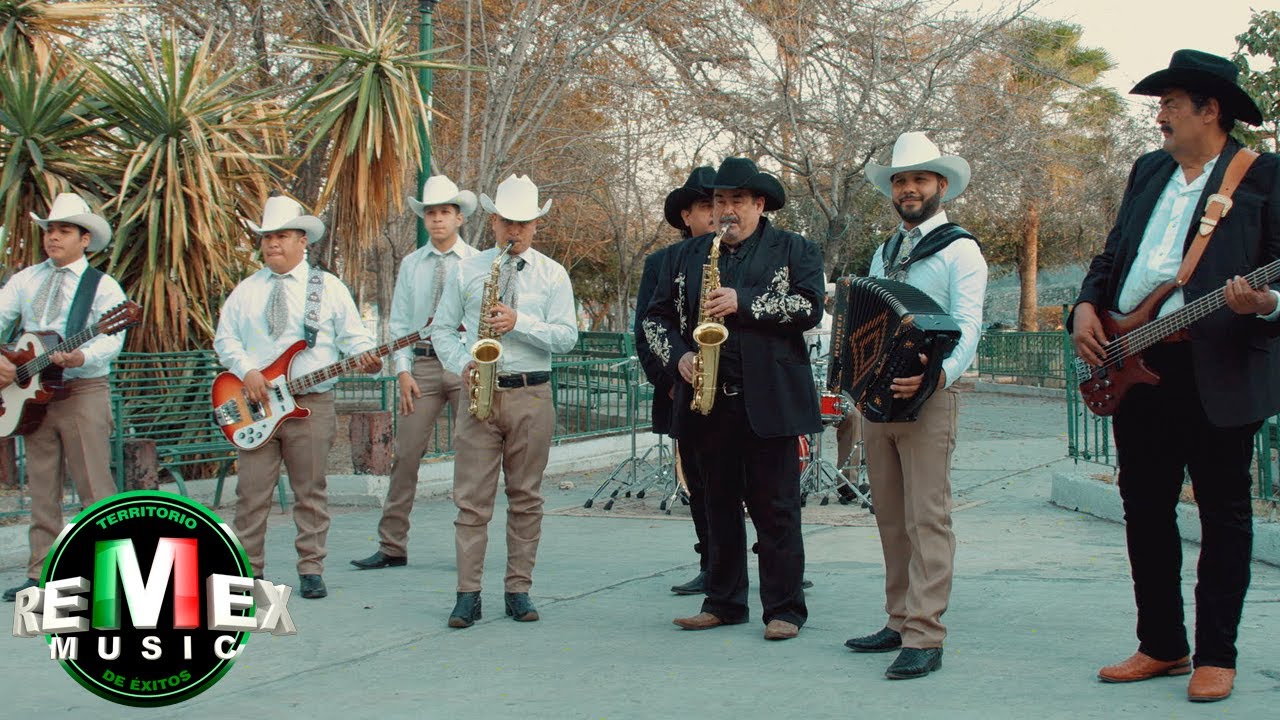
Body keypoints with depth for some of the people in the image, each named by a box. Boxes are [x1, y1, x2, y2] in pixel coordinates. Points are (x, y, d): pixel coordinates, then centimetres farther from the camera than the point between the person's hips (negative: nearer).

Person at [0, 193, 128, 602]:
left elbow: (112, 339, -14)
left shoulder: (103, 287, -1)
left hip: (84, 392, -5)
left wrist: (81, 357, -33)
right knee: (42, 490, 8)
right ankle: (41, 576, 14)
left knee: (94, 487, -8)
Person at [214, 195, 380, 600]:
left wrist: (366, 358, -20)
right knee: (252, 492, 1)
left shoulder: (328, 288, 6)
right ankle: (249, 570, 11)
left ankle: (311, 571, 10)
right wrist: (246, 371, -7)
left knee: (311, 491, 2)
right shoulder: (246, 291, 12)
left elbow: (353, 336, 2)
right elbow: (225, 338, 11)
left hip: (312, 403, -2)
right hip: (256, 402, 2)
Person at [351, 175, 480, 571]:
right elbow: (399, 323, 10)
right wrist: (403, 371, -1)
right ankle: (392, 546, 3)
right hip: (422, 364, 2)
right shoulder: (411, 264, 12)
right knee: (406, 454, -2)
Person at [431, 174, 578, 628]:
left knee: (526, 499, 5)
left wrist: (520, 323, -17)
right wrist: (462, 365, -7)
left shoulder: (552, 274, 6)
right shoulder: (467, 271, 10)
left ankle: (519, 590, 12)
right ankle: (468, 594, 1)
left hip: (531, 395, 0)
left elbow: (567, 336, -2)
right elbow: (442, 328, 12)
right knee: (472, 498, -3)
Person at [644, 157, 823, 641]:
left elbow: (810, 306, -10)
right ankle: (723, 602, 19)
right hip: (709, 399, 4)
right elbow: (657, 316, 17)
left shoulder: (794, 250, 4)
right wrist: (678, 355, -2)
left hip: (769, 401, -4)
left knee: (775, 509, -2)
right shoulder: (691, 254, 15)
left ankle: (784, 608, 5)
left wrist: (745, 304, -17)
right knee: (719, 505, 11)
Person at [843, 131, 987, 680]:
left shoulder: (959, 250, -2)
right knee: (891, 520, 9)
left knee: (926, 519, -9)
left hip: (928, 397, -7)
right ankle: (899, 623, 16)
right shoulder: (884, 254, 20)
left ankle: (924, 637, -10)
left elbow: (967, 326, -14)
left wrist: (940, 372, -32)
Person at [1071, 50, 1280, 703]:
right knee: (1145, 510, 10)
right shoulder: (1147, 171, 17)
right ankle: (1162, 645, 22)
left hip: (1219, 372, -6)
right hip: (1134, 366, 6)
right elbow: (1112, 256, 20)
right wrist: (1086, 308, 3)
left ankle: (1215, 656, 11)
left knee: (1224, 515, 2)